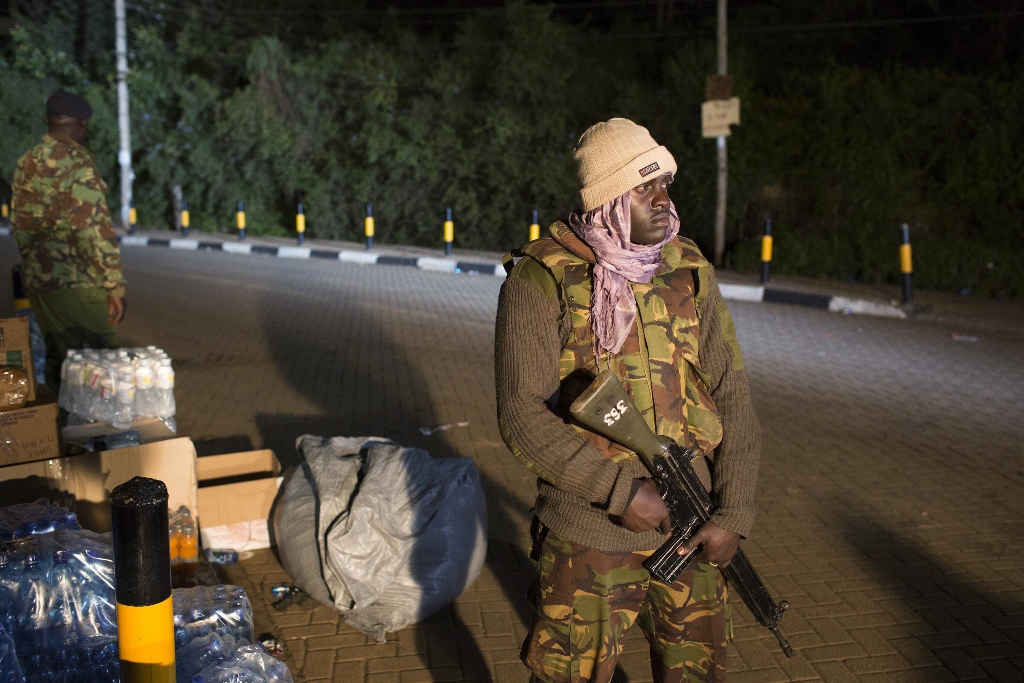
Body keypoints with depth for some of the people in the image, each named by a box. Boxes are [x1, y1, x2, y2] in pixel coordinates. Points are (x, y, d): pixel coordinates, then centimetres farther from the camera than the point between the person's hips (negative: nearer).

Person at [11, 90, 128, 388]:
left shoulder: (25, 164, 10)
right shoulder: (77, 162, -15)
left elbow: (20, 227, 19)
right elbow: (96, 230, -20)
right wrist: (115, 286, -18)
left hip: (37, 281, 8)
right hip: (77, 283, -8)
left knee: (57, 361, 17)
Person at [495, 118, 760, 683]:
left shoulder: (690, 273, 3)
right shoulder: (541, 281, -11)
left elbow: (732, 398, 4)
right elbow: (522, 416, -17)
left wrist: (733, 512, -3)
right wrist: (620, 488, -22)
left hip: (690, 533, 4)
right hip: (590, 537, -4)